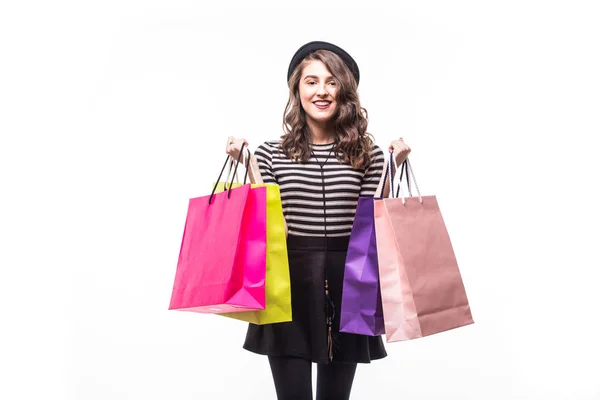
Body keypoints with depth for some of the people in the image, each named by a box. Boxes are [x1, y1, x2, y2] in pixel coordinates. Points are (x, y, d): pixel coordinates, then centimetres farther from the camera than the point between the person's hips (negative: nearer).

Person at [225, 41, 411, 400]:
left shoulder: (368, 154, 3)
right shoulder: (271, 153, 2)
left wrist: (390, 169, -7)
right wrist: (248, 166, -8)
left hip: (346, 285, 1)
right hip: (288, 285, -1)